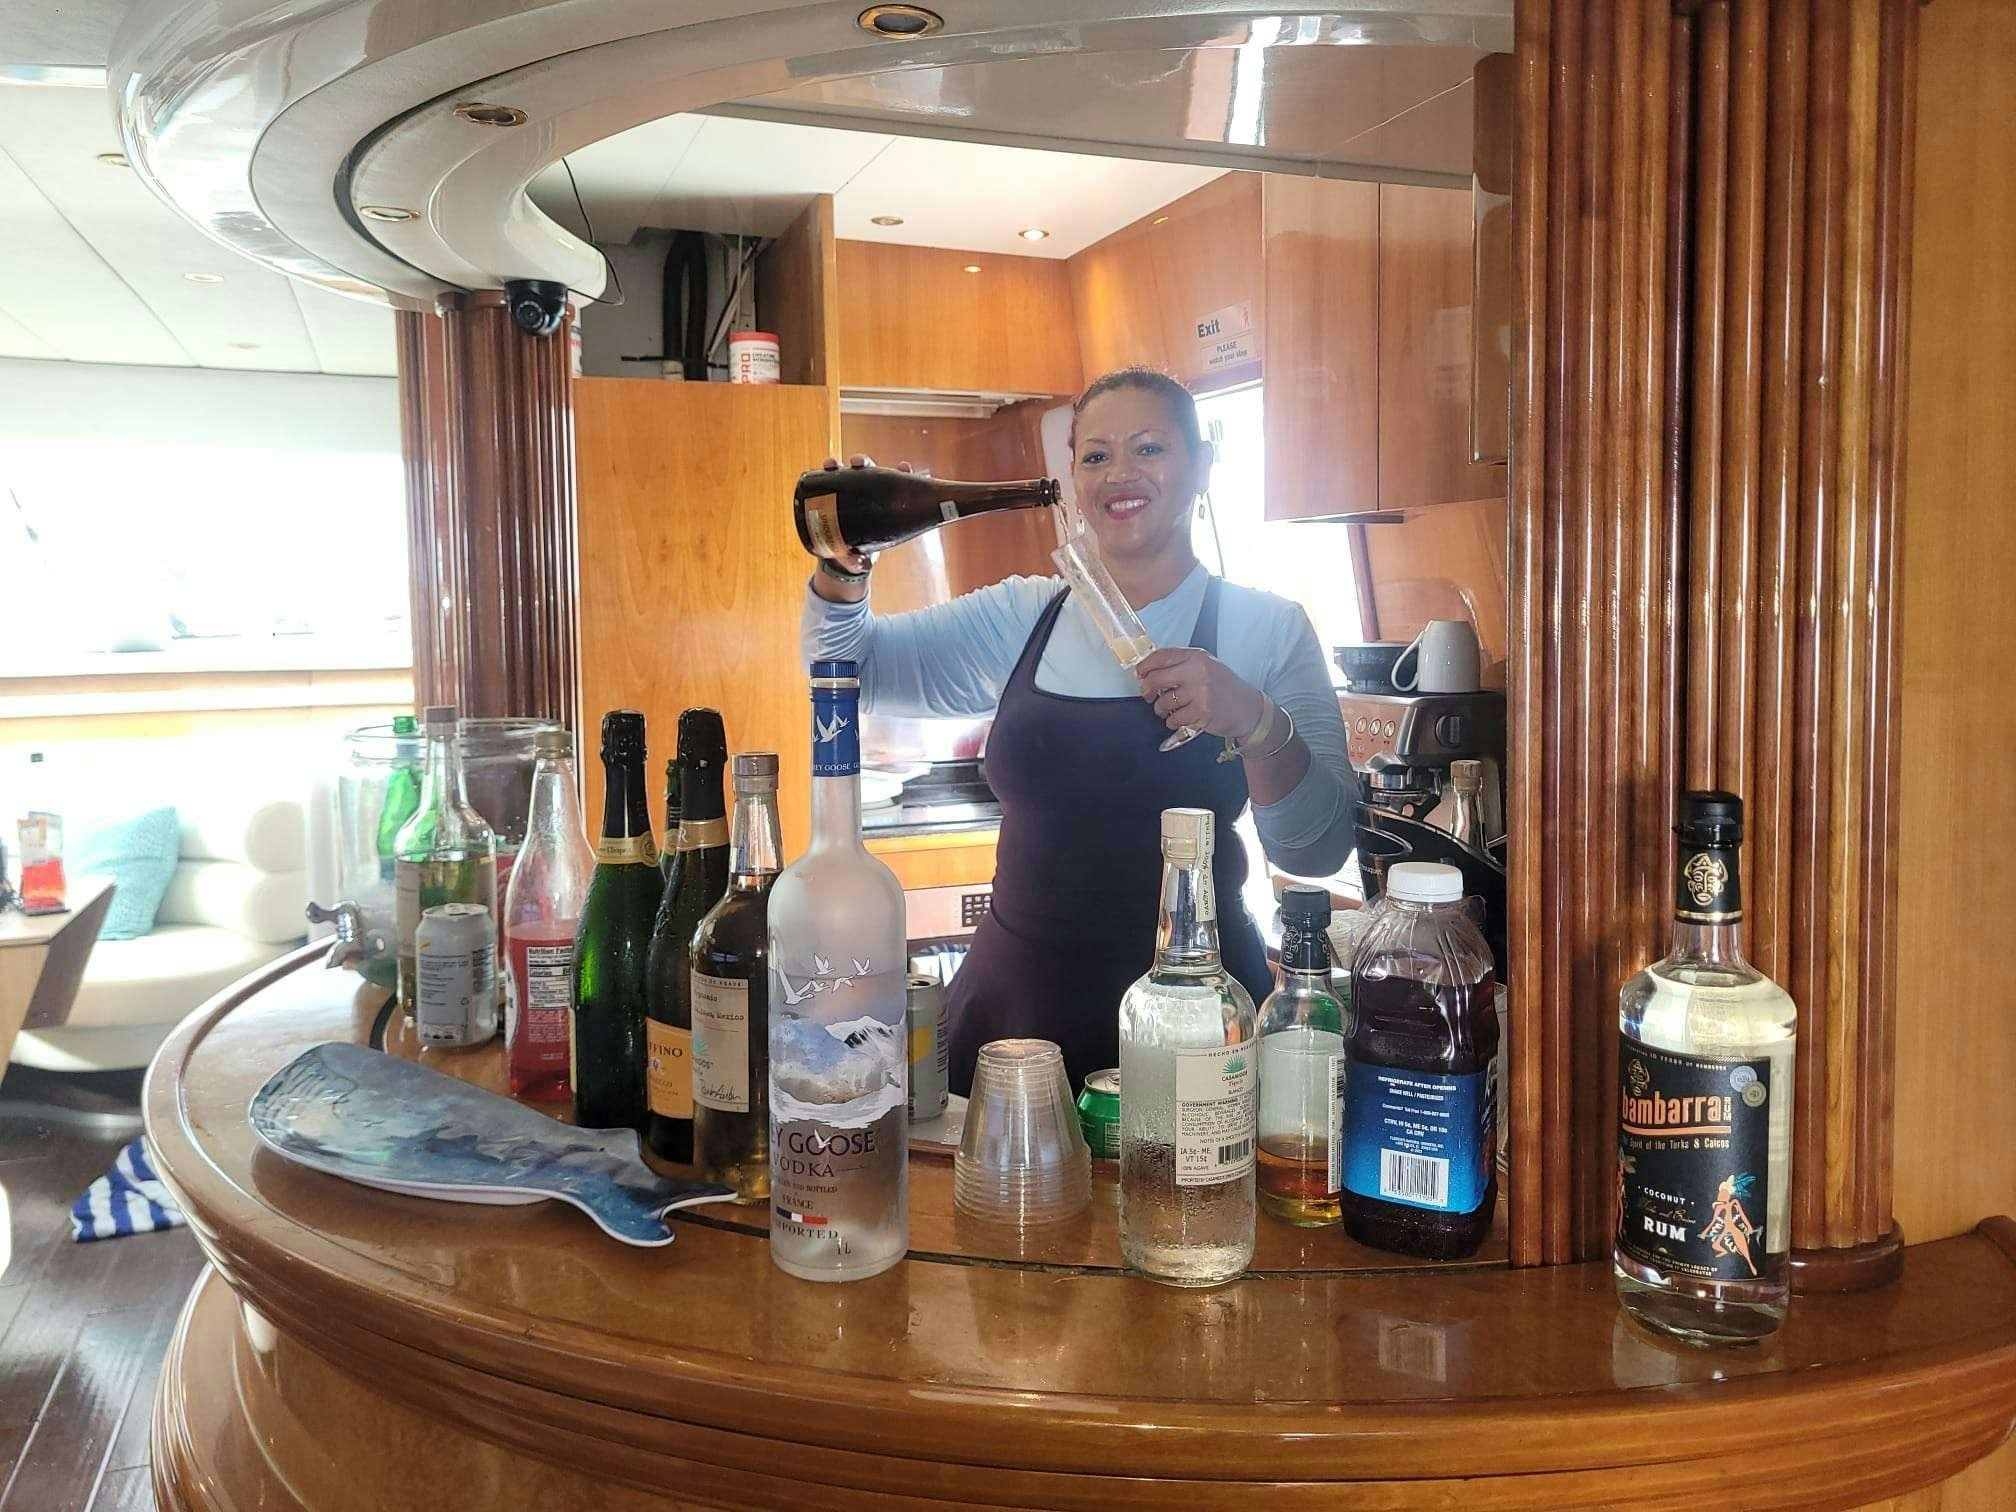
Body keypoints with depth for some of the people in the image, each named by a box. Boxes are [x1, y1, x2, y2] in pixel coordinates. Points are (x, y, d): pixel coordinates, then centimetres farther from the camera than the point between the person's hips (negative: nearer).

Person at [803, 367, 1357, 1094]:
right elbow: (850, 663, 6)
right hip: (1014, 1001, 3)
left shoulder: (1266, 629, -2)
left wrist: (1254, 720, -26)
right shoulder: (1021, 618, 7)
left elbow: (1318, 850, -8)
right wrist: (844, 566, -13)